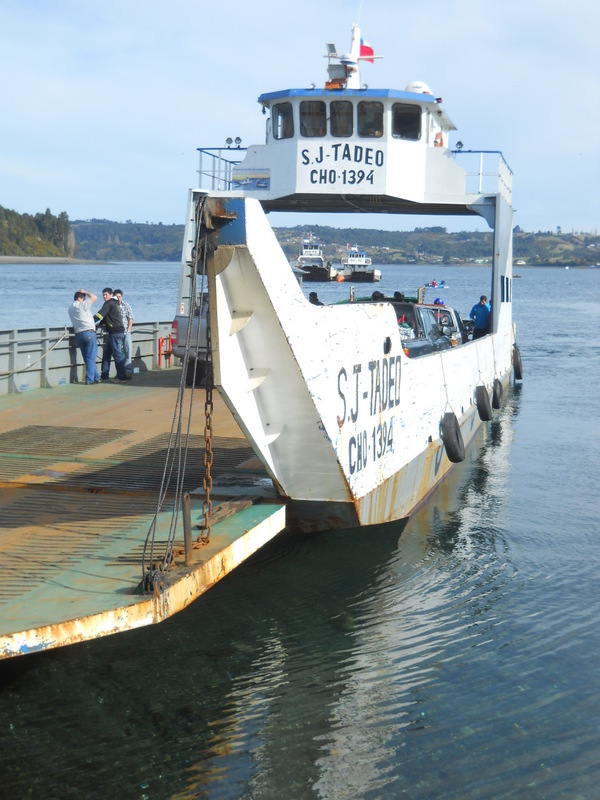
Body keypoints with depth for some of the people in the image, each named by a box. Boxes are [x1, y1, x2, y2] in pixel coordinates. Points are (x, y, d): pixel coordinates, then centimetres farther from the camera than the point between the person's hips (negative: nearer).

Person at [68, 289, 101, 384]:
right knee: (90, 358, -4)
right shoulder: (82, 305, -5)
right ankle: (89, 379, -6)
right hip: (89, 332, -7)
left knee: (87, 358, 10)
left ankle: (96, 377, 17)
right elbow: (94, 297, 1)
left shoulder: (70, 308, 16)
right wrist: (85, 292, 13)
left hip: (78, 334, 7)